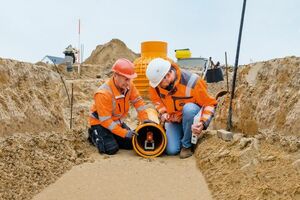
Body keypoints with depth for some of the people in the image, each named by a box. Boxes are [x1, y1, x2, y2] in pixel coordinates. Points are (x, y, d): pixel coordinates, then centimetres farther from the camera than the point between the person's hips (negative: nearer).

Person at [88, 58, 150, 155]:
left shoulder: (128, 85, -14)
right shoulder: (103, 93, -33)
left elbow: (138, 101, -5)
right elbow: (105, 120, -30)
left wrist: (145, 120, -14)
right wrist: (124, 133, -31)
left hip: (117, 121, 6)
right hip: (100, 123, -6)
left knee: (132, 144, -2)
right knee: (111, 149, -21)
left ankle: (112, 137, 21)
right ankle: (94, 135, 8)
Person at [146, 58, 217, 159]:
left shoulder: (191, 82, -29)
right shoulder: (156, 80, -15)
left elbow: (210, 104, -20)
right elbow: (155, 98, 6)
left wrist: (203, 122, -35)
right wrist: (162, 112, -10)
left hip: (191, 117, -3)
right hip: (173, 120, 3)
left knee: (188, 108, -39)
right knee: (171, 150, -19)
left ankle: (187, 145, -17)